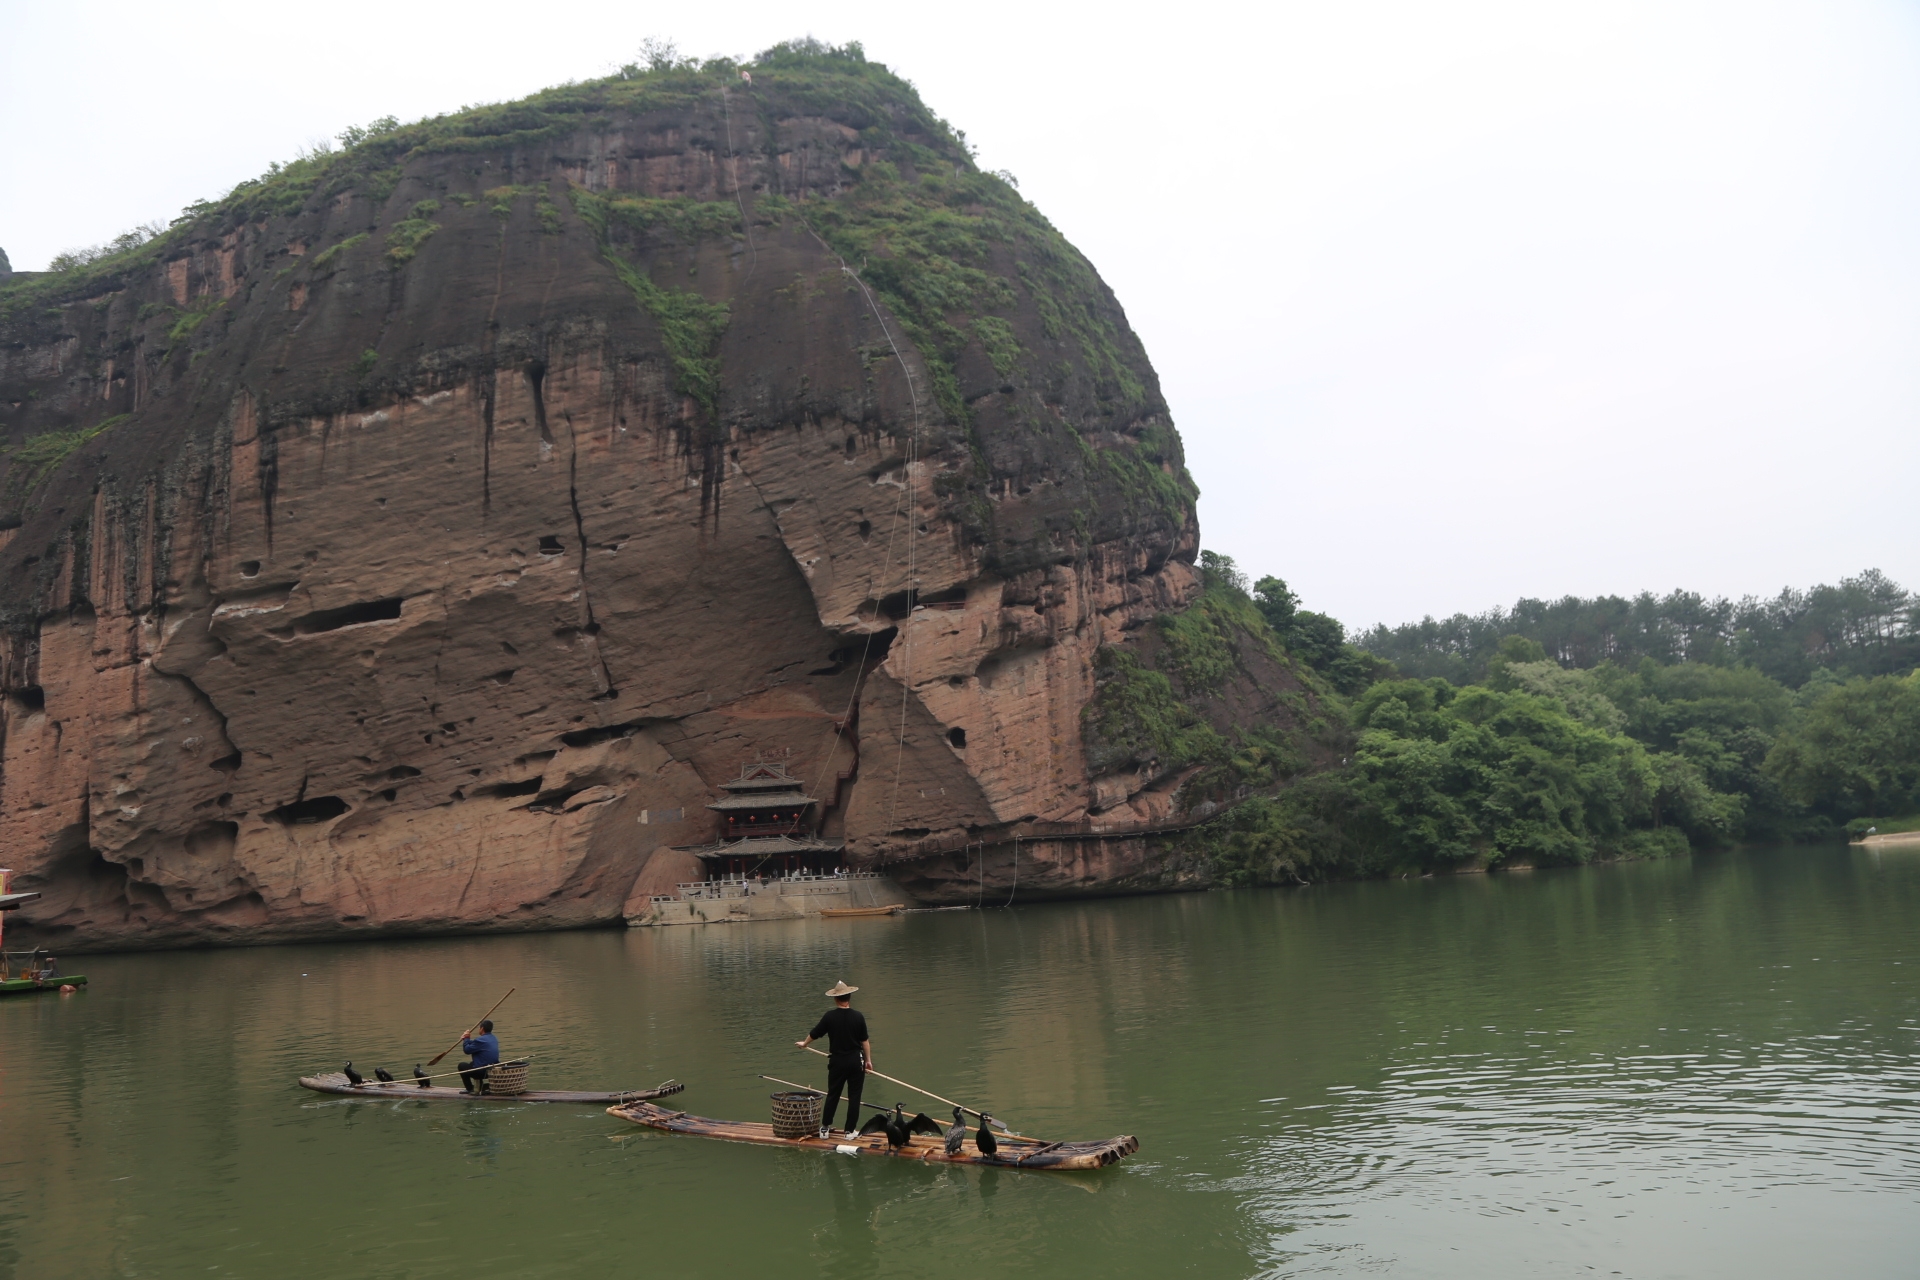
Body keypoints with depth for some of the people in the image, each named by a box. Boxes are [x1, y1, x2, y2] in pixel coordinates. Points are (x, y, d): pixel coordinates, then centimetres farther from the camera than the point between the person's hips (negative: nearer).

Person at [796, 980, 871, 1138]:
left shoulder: (829, 1016, -8)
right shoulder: (858, 1016, -8)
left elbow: (814, 1034, 3)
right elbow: (865, 1040, -2)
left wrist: (804, 1044, 23)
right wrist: (868, 1060, 9)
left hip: (837, 1061, 0)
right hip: (856, 1061, 0)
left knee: (833, 1095, 13)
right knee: (854, 1096, 7)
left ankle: (825, 1128, 19)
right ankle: (850, 1131, 9)